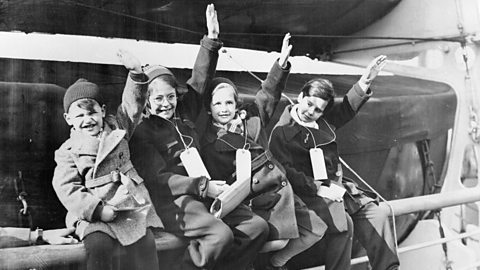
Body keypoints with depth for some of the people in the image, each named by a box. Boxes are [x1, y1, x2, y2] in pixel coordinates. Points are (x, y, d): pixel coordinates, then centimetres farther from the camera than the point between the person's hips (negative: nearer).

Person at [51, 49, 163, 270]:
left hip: (131, 205, 2)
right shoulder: (68, 151, 7)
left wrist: (136, 72, -10)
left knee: (145, 244, -19)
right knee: (99, 247, -27)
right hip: (92, 213, -2)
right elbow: (67, 188, -2)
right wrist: (98, 210, -15)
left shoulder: (116, 127, 16)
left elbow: (133, 105, 7)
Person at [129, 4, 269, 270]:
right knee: (221, 235, -32)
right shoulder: (143, 131, -3)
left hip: (204, 193, 7)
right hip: (172, 199, -7)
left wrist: (211, 40, 5)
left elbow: (199, 81, 15)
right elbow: (158, 178, -11)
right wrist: (203, 186, -20)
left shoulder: (184, 114, 15)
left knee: (258, 227, -10)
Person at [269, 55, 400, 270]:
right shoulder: (281, 132, -8)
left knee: (377, 215, -2)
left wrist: (365, 81, 3)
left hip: (337, 186, 7)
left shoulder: (324, 121, 12)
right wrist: (318, 188, -21)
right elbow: (286, 172, -15)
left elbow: (347, 108, 19)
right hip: (309, 193, -7)